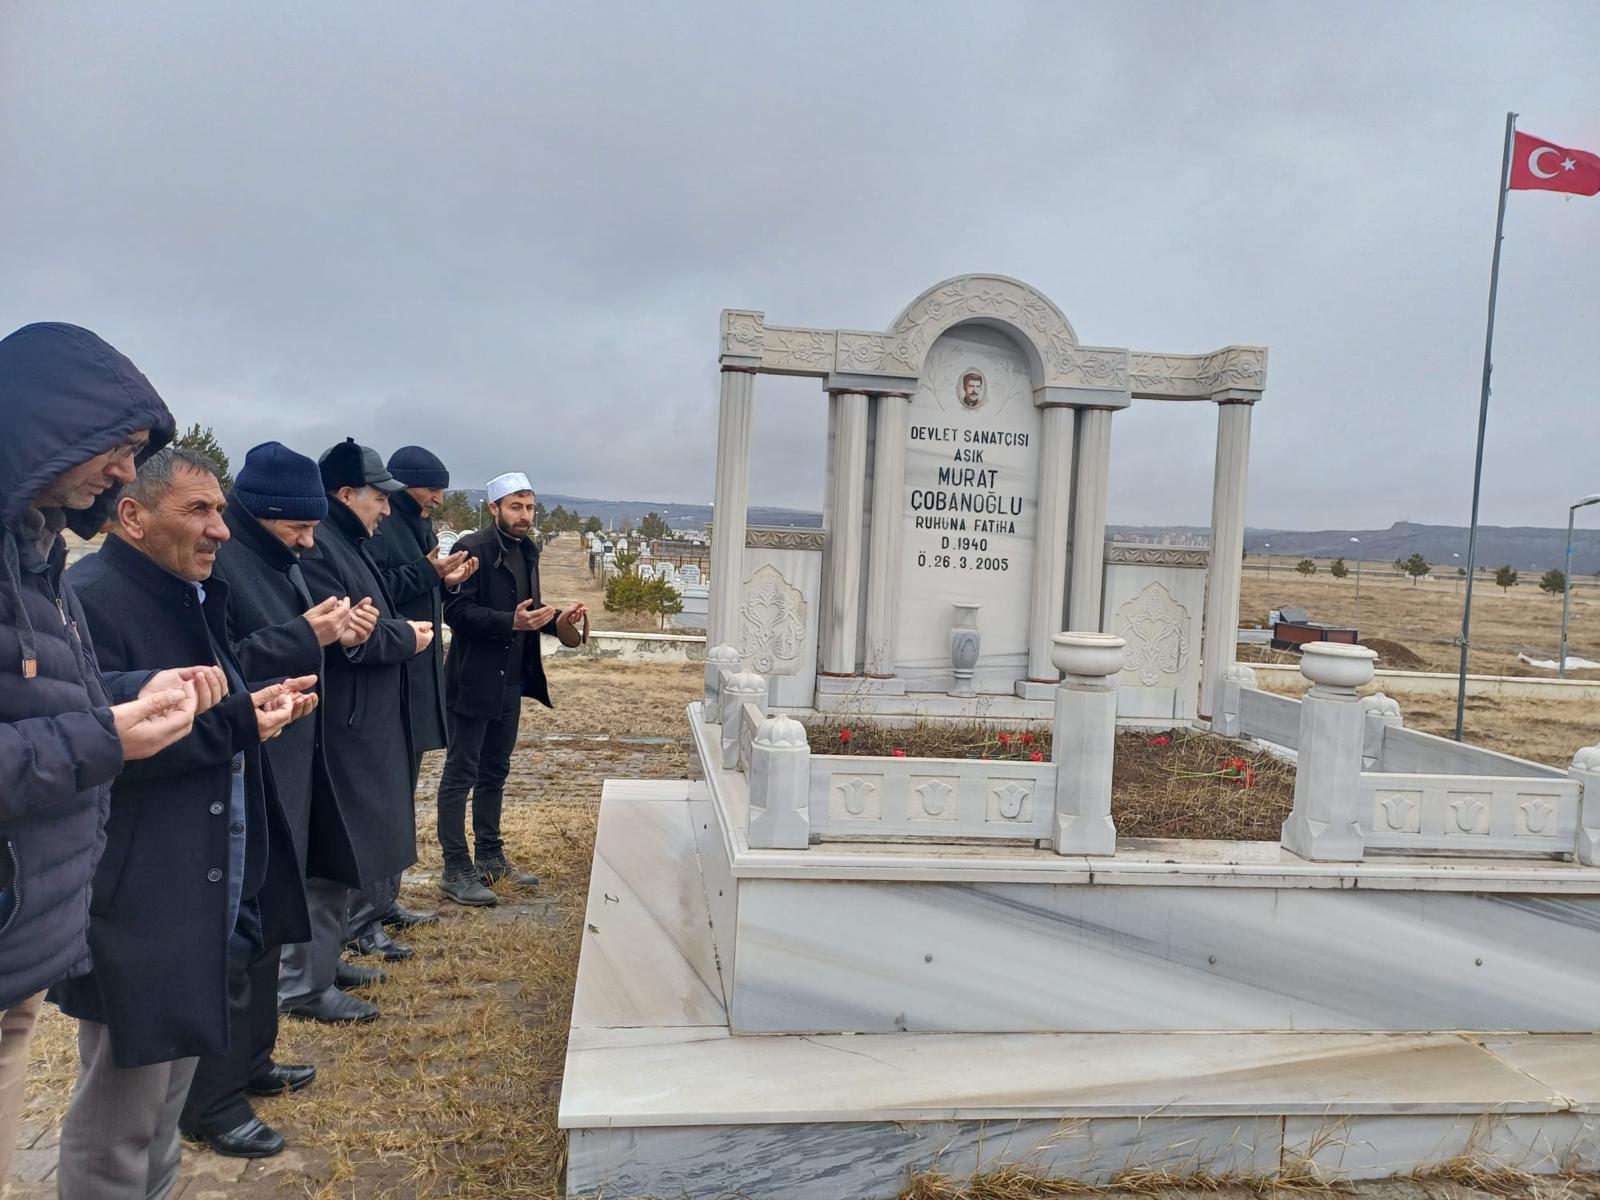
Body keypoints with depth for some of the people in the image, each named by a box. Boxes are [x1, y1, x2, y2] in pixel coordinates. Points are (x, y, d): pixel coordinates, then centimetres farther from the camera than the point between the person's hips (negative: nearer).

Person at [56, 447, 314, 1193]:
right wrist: (239, 718, -21)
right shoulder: (87, 600, -17)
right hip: (134, 911, -9)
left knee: (165, 1101, 22)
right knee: (116, 1127, 6)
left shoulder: (191, 597, 14)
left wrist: (261, 705, 1)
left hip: (202, 901, 9)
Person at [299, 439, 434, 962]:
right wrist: (406, 638, -12)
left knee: (379, 826, 20)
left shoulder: (350, 542, 13)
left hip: (374, 720, 11)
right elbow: (339, 638, -26)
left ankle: (363, 925, 34)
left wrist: (401, 629, 3)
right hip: (344, 726, -11)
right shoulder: (317, 547, -20)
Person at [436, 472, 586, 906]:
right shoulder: (473, 548, -13)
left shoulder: (526, 550, 12)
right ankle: (455, 869, 7)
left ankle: (490, 857, 28)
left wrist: (554, 619, 0)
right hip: (474, 680, -8)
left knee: (494, 773, 17)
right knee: (461, 774, 0)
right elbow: (456, 611, -20)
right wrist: (511, 622, -28)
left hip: (511, 680, 8)